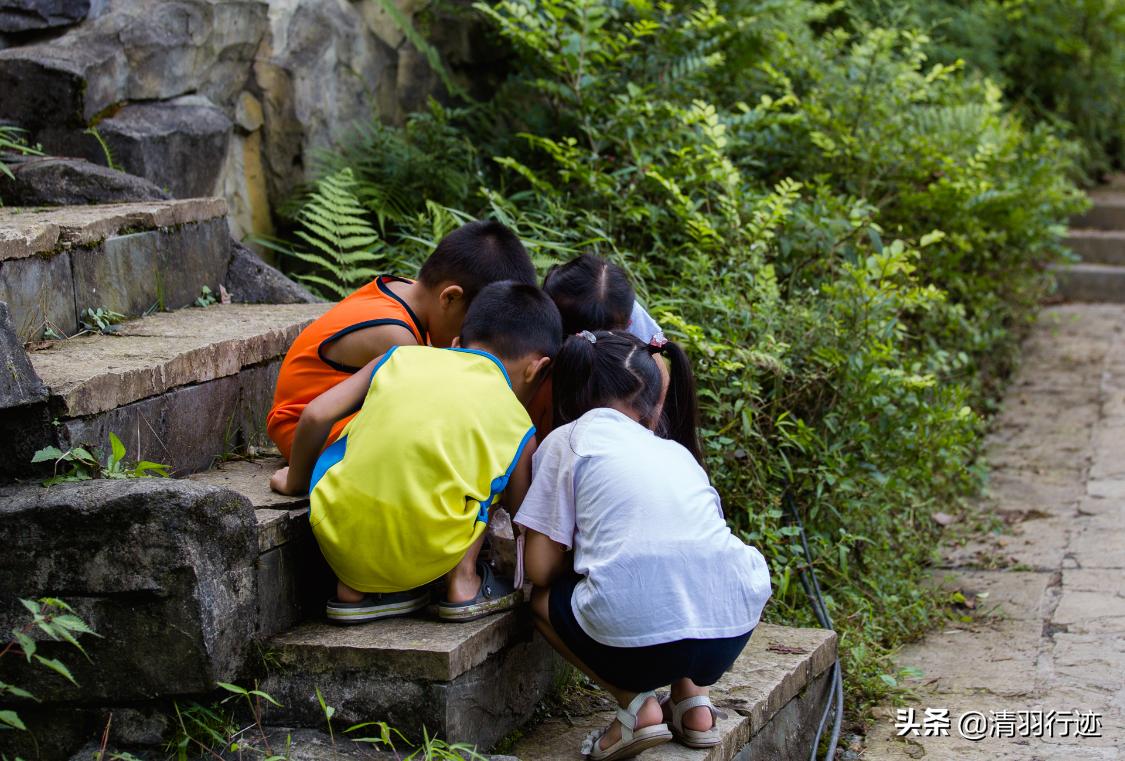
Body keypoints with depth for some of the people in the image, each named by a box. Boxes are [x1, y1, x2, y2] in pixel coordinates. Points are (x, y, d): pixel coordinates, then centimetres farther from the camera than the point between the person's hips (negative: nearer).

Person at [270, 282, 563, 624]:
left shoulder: (401, 356, 12)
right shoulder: (517, 429, 8)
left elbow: (316, 415, 6)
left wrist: (296, 480, 23)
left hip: (338, 545, 2)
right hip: (425, 557, -2)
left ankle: (353, 589, 21)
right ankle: (463, 584, 14)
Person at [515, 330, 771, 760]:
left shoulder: (567, 440, 10)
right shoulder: (677, 451, 23)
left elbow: (540, 570, 6)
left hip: (636, 641, -4)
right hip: (734, 632, 5)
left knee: (542, 598, 25)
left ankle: (635, 703, 7)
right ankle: (693, 699, 20)